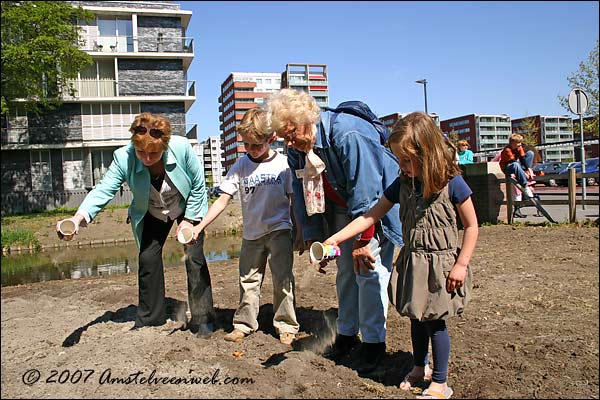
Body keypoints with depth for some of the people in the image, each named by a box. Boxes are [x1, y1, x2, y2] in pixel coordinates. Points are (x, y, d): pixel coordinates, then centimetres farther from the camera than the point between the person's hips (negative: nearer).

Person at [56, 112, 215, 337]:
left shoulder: (181, 147, -32)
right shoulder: (124, 158, -28)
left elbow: (198, 186, -19)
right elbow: (103, 190, -35)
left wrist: (189, 220, -16)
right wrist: (79, 217, -53)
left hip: (188, 209, -2)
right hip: (151, 215, 2)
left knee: (194, 258, -9)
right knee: (147, 259, -1)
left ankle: (202, 318, 4)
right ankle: (149, 317, 18)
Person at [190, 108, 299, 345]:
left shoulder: (283, 164, -7)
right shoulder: (241, 166, -3)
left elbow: (294, 200, 0)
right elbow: (223, 199, -6)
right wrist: (200, 226, -15)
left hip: (279, 230, -2)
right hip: (252, 233, 3)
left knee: (283, 279, 1)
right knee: (248, 281, 11)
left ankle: (286, 326, 15)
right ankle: (244, 324, 24)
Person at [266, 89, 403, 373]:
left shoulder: (347, 134, -32)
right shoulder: (296, 149, -8)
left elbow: (365, 192, -31)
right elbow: (302, 192, 1)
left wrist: (363, 240, -27)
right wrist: (311, 234, -3)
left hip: (376, 204, -7)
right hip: (341, 208, 7)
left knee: (369, 270, -9)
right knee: (345, 269, 10)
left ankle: (373, 342, 5)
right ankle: (346, 334, 23)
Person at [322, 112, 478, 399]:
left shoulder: (452, 183, -15)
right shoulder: (402, 184, -2)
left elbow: (471, 226, -8)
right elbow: (371, 215, -2)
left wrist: (461, 264, -13)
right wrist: (336, 238, -10)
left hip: (440, 263, -5)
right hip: (412, 261, 5)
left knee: (434, 321, 3)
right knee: (417, 318, 18)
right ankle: (419, 367, 41)